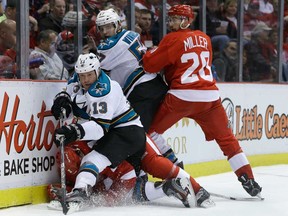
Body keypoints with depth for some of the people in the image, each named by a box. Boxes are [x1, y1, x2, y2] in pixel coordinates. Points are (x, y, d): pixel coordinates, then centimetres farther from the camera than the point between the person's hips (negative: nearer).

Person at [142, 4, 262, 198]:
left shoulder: (173, 39, -2)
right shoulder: (204, 38, 15)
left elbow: (151, 65, -3)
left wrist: (148, 54, 19)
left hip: (182, 95, -5)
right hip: (210, 95, 5)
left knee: (150, 129, 13)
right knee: (227, 139, 11)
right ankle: (248, 179, 4)